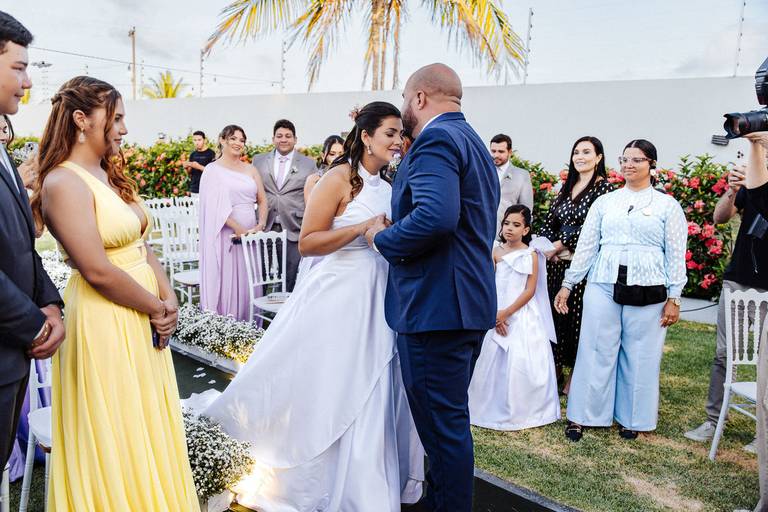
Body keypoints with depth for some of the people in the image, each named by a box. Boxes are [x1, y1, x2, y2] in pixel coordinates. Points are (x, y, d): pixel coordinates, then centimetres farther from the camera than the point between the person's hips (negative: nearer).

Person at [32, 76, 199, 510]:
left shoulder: (111, 175, 11)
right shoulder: (63, 183, -15)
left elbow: (142, 246, 9)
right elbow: (97, 270, -21)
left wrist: (168, 299, -4)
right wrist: (157, 308, -11)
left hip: (143, 318, 8)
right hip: (103, 323, -8)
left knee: (147, 427, 19)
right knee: (114, 433, 7)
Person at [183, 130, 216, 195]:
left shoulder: (211, 153, -7)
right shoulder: (193, 154, 13)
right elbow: (190, 172, 19)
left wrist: (199, 167, -20)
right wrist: (186, 167, -3)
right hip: (194, 189, 6)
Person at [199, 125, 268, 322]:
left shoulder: (251, 170, 14)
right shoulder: (213, 170, 0)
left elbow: (263, 201, 11)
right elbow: (217, 206, -10)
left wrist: (260, 225, -6)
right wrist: (240, 230, -17)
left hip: (251, 234, 4)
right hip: (226, 235, -4)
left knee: (249, 282, 7)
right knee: (226, 282, -1)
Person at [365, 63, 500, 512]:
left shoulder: (436, 139, -13)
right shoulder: (473, 141, 19)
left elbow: (435, 217, -30)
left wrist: (382, 238, -14)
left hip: (436, 306, -11)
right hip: (470, 304, 11)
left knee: (443, 423, 2)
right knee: (450, 417, 21)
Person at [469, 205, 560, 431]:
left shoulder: (531, 255, -2)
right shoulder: (496, 253, 4)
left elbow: (530, 290, -7)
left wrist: (507, 312, -13)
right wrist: (495, 315, -10)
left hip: (522, 316, -3)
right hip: (497, 315, 3)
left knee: (522, 361, -6)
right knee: (494, 360, 5)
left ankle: (521, 411, 11)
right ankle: (493, 408, 20)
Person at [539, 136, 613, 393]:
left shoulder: (604, 187, -5)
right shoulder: (566, 187, 15)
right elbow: (549, 222, 12)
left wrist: (558, 245, -11)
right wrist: (548, 248, -5)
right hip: (557, 262, 6)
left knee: (578, 315, 0)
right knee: (554, 311, 9)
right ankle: (556, 367, 23)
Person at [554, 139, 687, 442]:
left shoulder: (667, 206, 6)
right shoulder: (605, 202, 11)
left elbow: (676, 255, 4)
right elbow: (586, 246, 10)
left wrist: (673, 298, -2)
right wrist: (567, 285, 7)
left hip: (647, 291, -1)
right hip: (603, 286, 1)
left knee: (639, 356, 6)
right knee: (596, 351, 4)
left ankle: (631, 419, 23)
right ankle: (580, 416, 14)